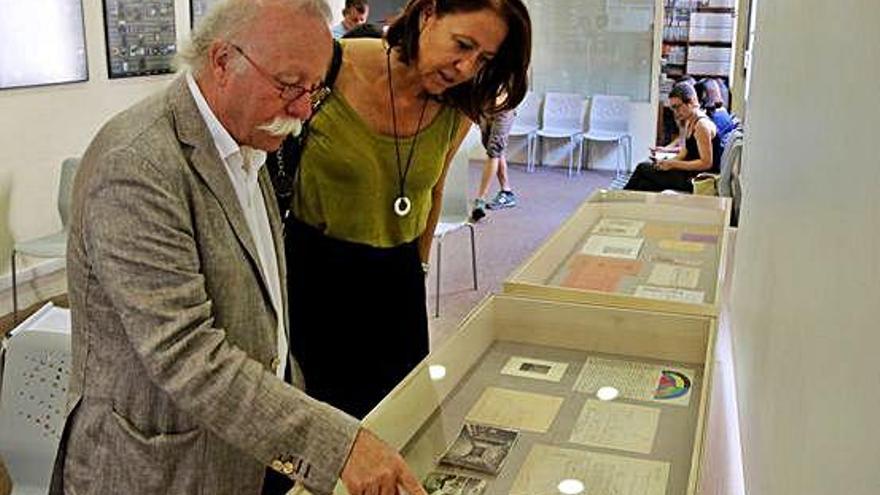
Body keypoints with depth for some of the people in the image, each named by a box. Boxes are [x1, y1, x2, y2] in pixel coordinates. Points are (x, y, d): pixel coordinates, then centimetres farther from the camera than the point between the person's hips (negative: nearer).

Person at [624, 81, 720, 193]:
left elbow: (706, 163, -21)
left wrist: (673, 164, -19)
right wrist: (667, 162, -2)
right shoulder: (689, 122, 14)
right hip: (690, 175, 9)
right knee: (644, 184, -5)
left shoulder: (702, 125, -16)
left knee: (642, 169, -8)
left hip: (700, 180, -9)